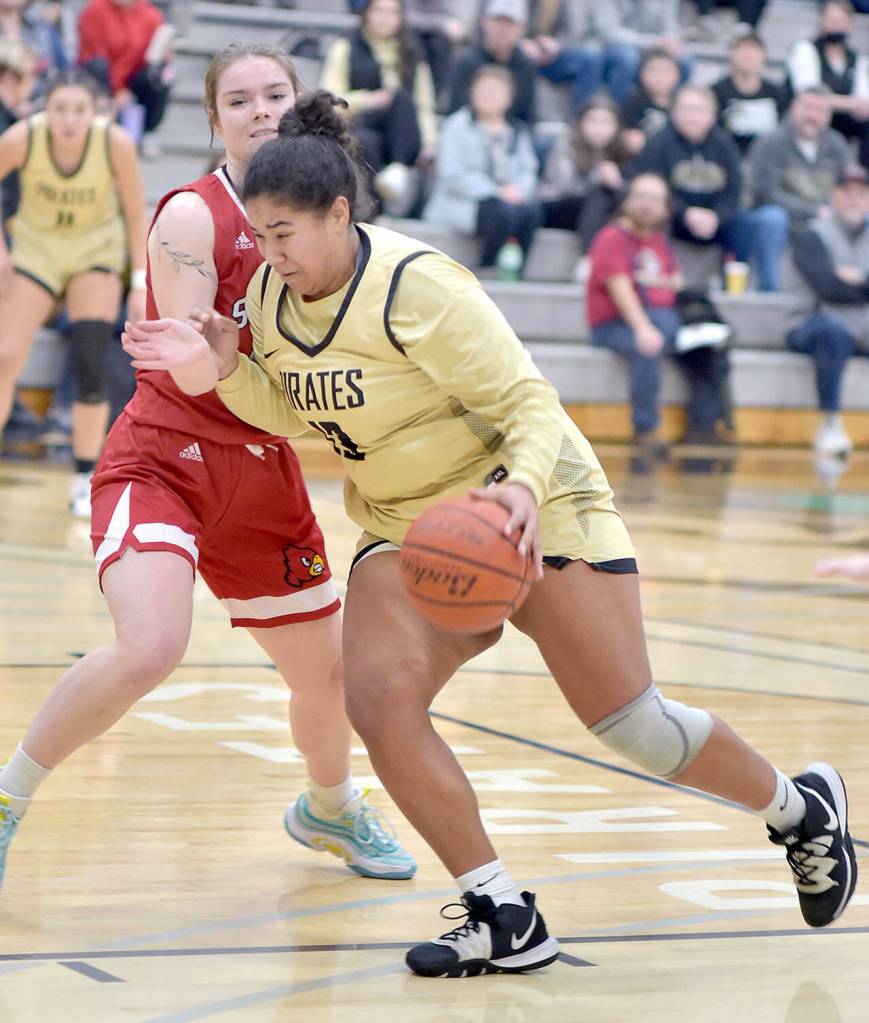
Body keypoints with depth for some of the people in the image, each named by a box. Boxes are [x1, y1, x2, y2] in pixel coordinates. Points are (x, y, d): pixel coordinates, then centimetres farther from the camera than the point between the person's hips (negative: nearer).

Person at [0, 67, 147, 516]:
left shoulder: (116, 144, -26)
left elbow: (135, 214, -11)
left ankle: (85, 479, 3)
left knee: (90, 366, -12)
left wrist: (140, 282, -12)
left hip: (96, 248, 0)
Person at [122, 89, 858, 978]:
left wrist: (525, 489, -41)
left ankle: (798, 808, 24)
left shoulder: (416, 287, -24)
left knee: (631, 721, -6)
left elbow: (532, 404, -21)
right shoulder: (270, 296, -4)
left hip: (532, 509, -6)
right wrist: (220, 375, -9)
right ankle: (504, 921, -7)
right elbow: (293, 413, 10)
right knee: (377, 704, -19)